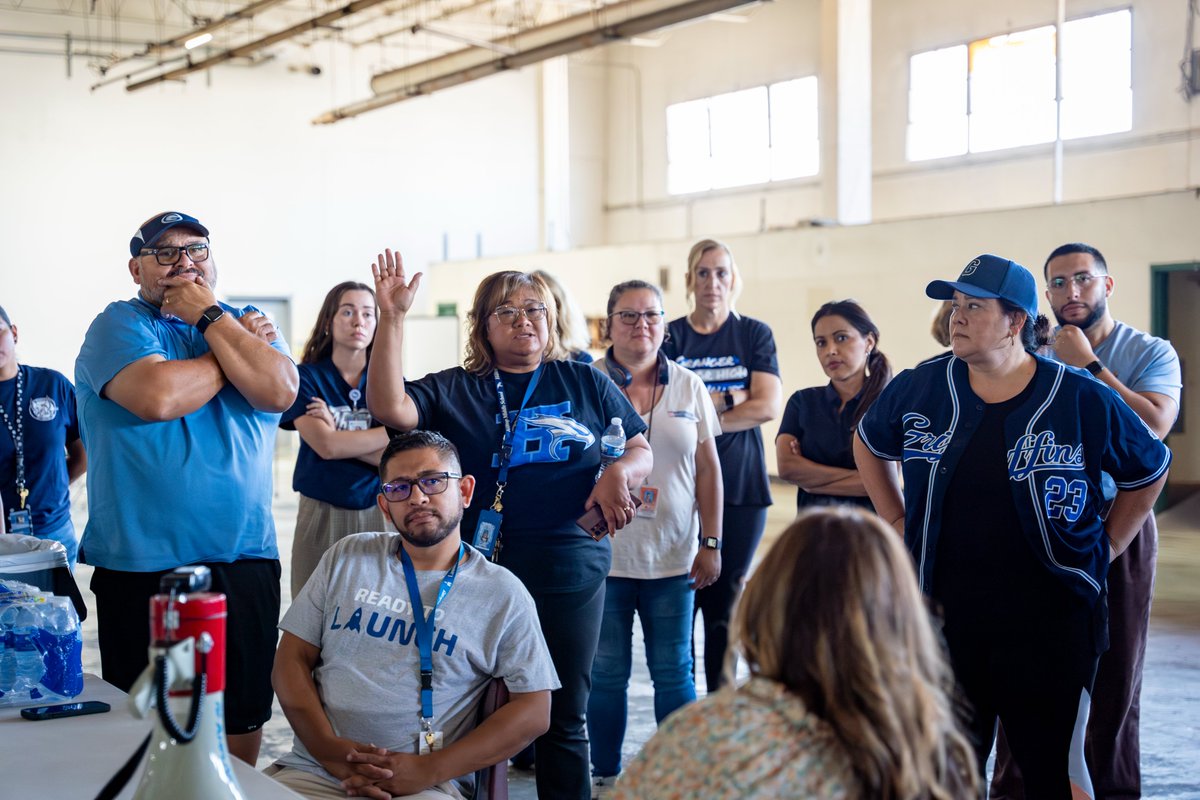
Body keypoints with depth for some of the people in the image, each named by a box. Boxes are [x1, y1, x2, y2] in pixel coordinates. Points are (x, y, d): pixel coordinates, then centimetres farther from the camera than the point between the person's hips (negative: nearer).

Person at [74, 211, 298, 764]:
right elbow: (157, 397, -21)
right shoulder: (120, 324, -1)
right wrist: (237, 348, -7)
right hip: (144, 570, -4)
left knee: (244, 717, 12)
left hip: (246, 560, 4)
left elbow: (279, 391, -7)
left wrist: (211, 316, -7)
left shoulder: (248, 324, 12)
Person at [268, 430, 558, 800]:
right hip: (313, 768, 1)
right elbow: (292, 661, 11)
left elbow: (533, 710, 1)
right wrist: (332, 752, -6)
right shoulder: (347, 558, 13)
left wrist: (430, 770, -9)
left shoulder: (502, 593, 6)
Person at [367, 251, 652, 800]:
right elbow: (388, 408, -12)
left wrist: (620, 473, -11)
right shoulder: (453, 391, 5)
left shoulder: (586, 383, 9)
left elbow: (641, 451, 12)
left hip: (570, 575, 1)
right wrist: (392, 318, -18)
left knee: (563, 718, 8)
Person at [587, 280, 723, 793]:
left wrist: (711, 543, 4)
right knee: (605, 672, 6)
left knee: (673, 672, 7)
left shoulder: (689, 387, 7)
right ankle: (605, 775, 20)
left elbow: (707, 469, 8)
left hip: (672, 557, 2)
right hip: (602, 553, -2)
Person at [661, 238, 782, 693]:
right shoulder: (671, 337, 6)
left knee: (725, 604, 3)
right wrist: (726, 401, -10)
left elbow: (767, 406, -6)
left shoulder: (754, 335, 6)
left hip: (740, 487, 0)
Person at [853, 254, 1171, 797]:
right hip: (944, 615, 3)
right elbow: (869, 444, 20)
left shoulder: (1083, 400, -7)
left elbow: (1151, 470, 9)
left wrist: (1106, 546, 4)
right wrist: (897, 521, 13)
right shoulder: (919, 389, 0)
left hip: (1050, 622, -2)